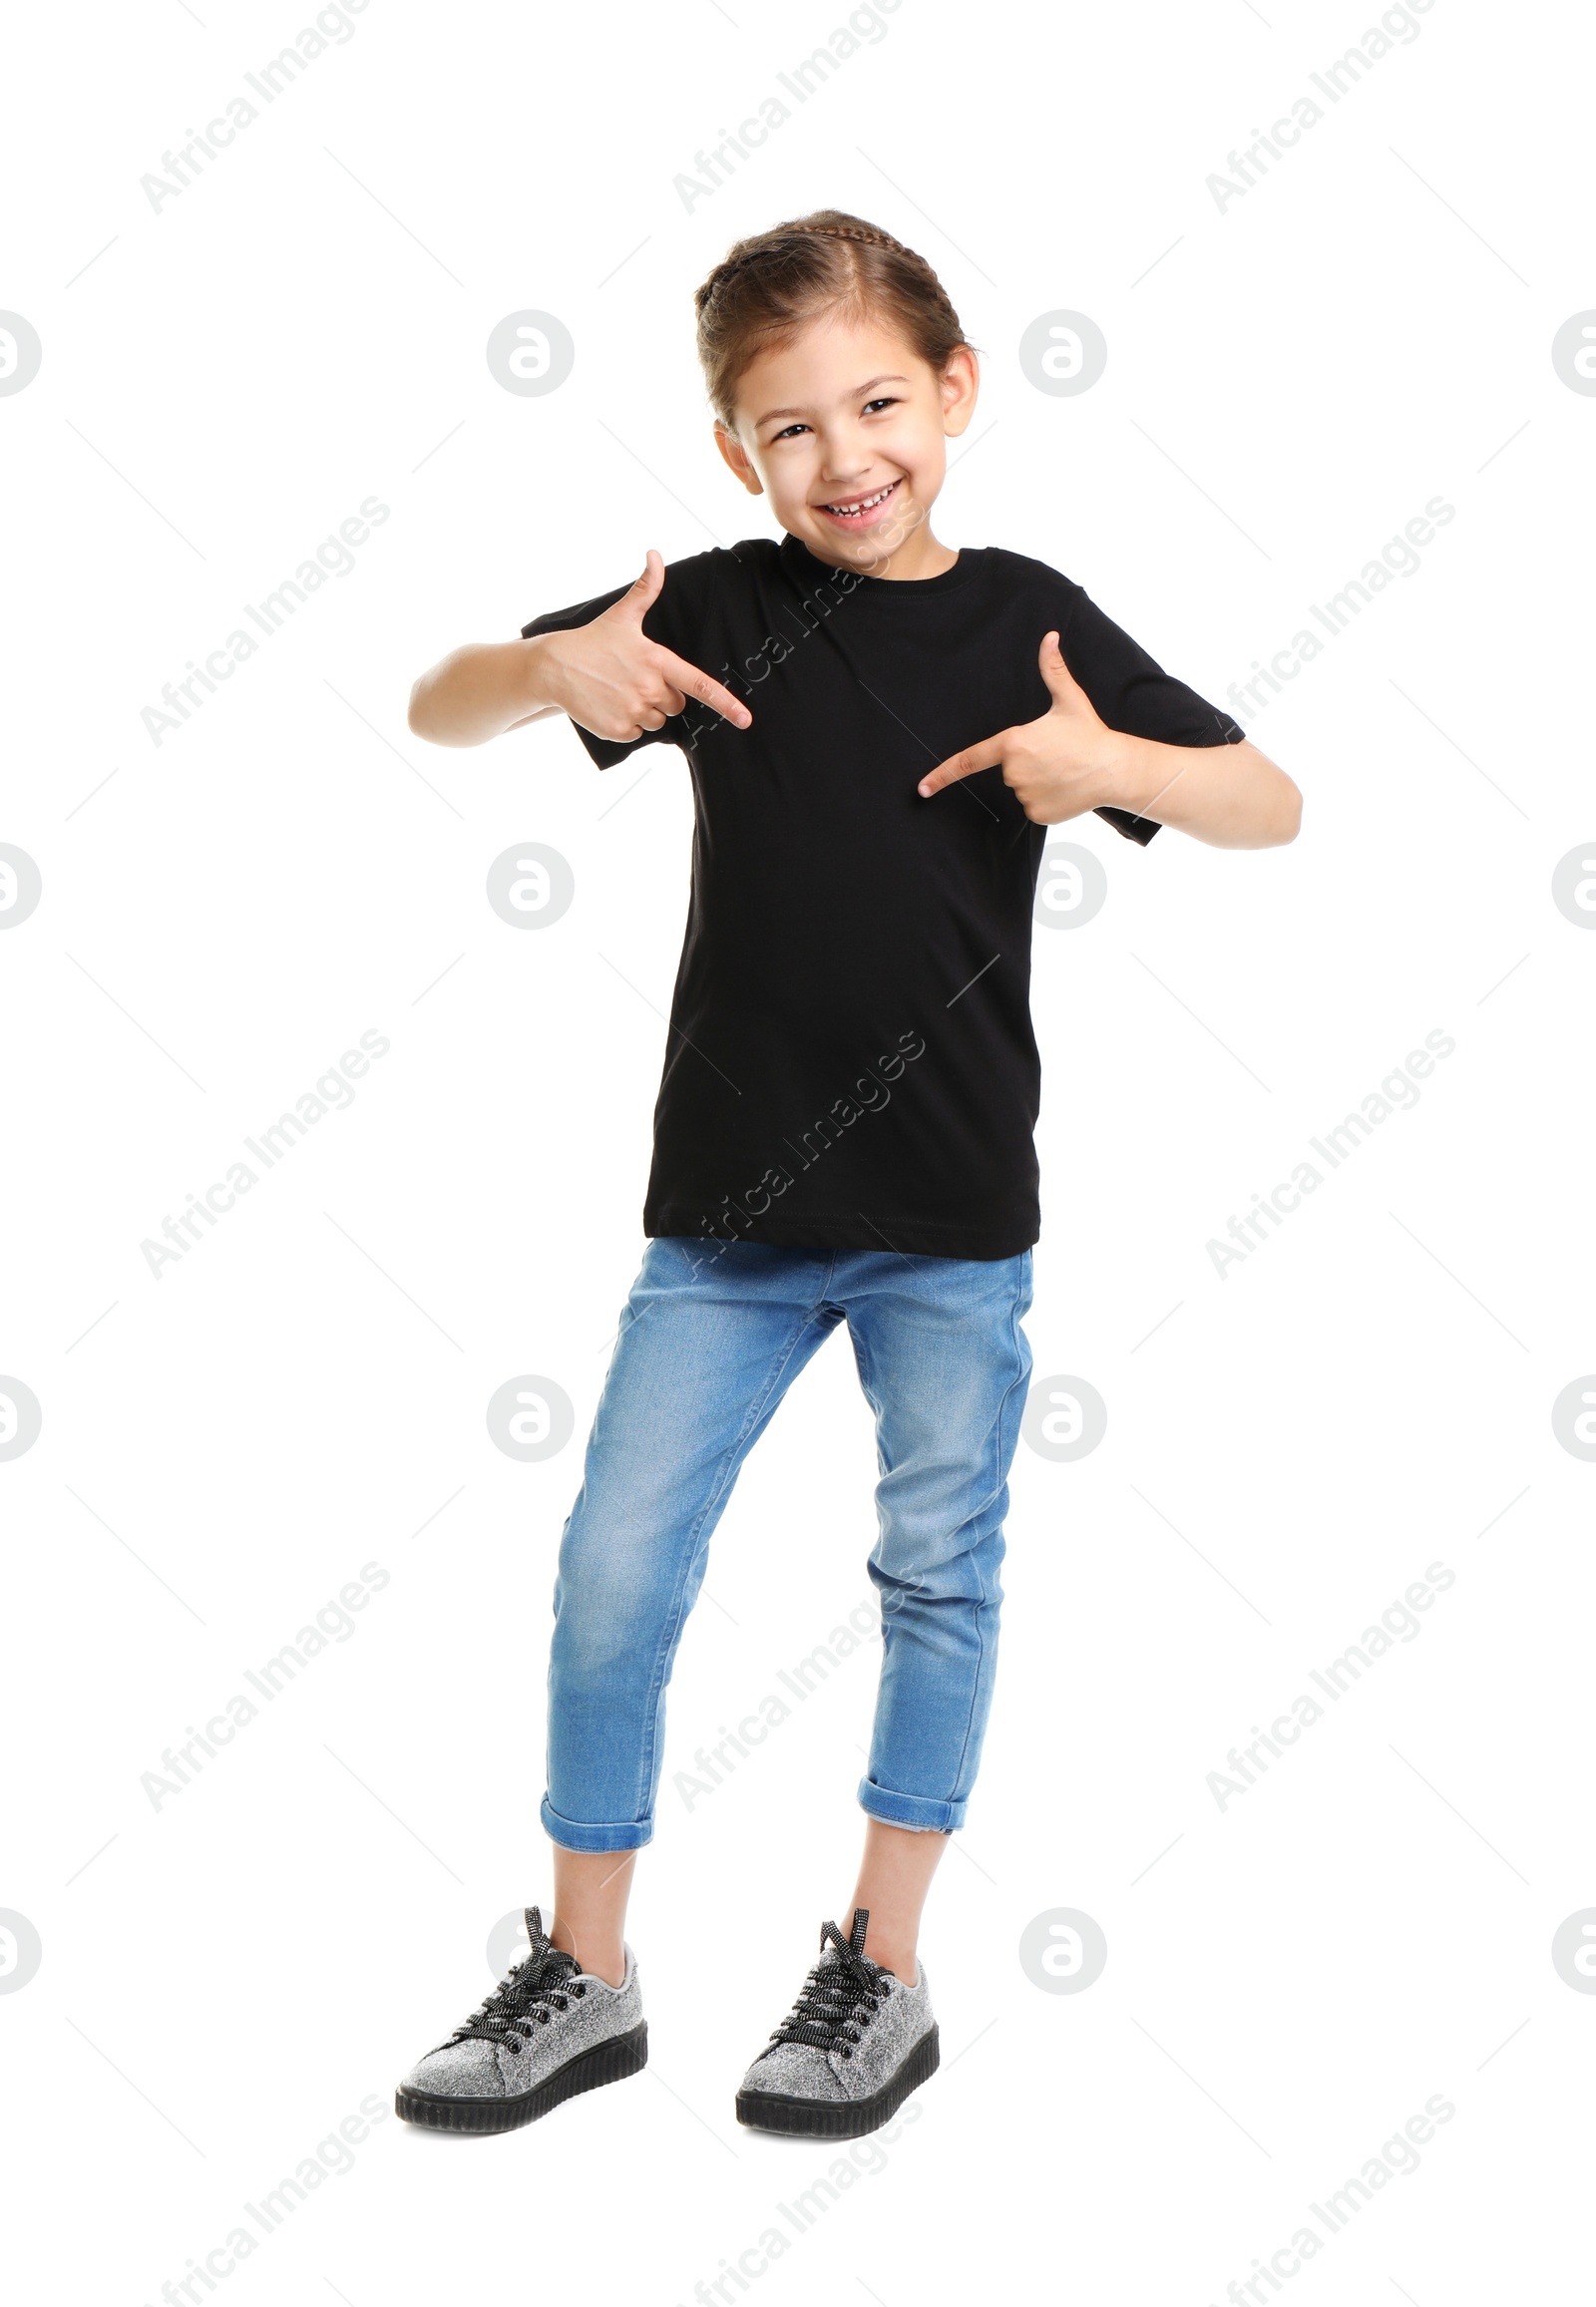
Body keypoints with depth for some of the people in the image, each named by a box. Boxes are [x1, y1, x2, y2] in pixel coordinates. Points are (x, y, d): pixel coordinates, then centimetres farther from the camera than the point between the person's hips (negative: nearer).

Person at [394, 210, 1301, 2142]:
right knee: (615, 1569, 4)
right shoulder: (721, 609, -2)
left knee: (939, 1575, 9)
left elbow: (1272, 807, 2)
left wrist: (1112, 762, -18)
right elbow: (434, 712, 2)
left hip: (953, 1212, -1)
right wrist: (556, 670, -19)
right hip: (727, 1201, 1)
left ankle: (882, 1967, 27)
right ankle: (582, 1972, 22)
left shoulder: (1028, 621, -3)